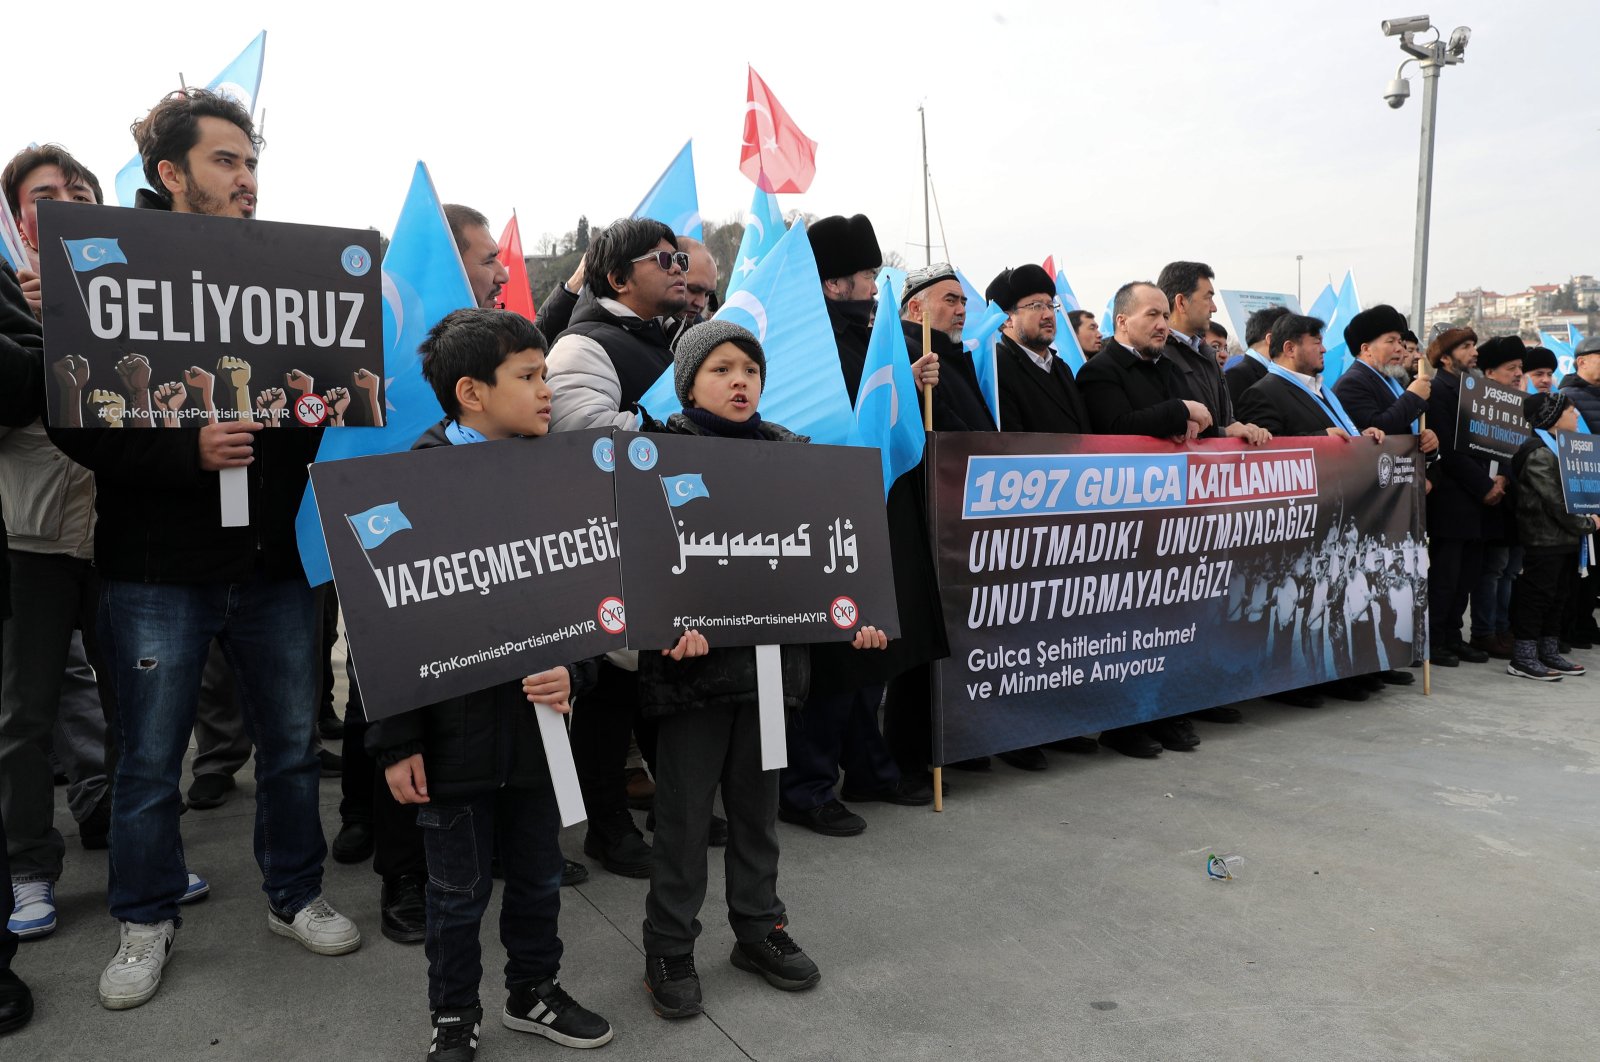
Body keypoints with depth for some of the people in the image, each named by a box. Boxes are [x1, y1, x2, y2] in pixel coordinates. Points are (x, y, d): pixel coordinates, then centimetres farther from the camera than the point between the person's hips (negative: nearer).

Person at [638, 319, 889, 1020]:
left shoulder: (790, 453, 8)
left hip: (770, 654, 4)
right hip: (693, 659, -4)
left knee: (757, 804, 17)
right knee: (683, 812, 7)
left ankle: (759, 928, 34)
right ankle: (669, 949, 23)